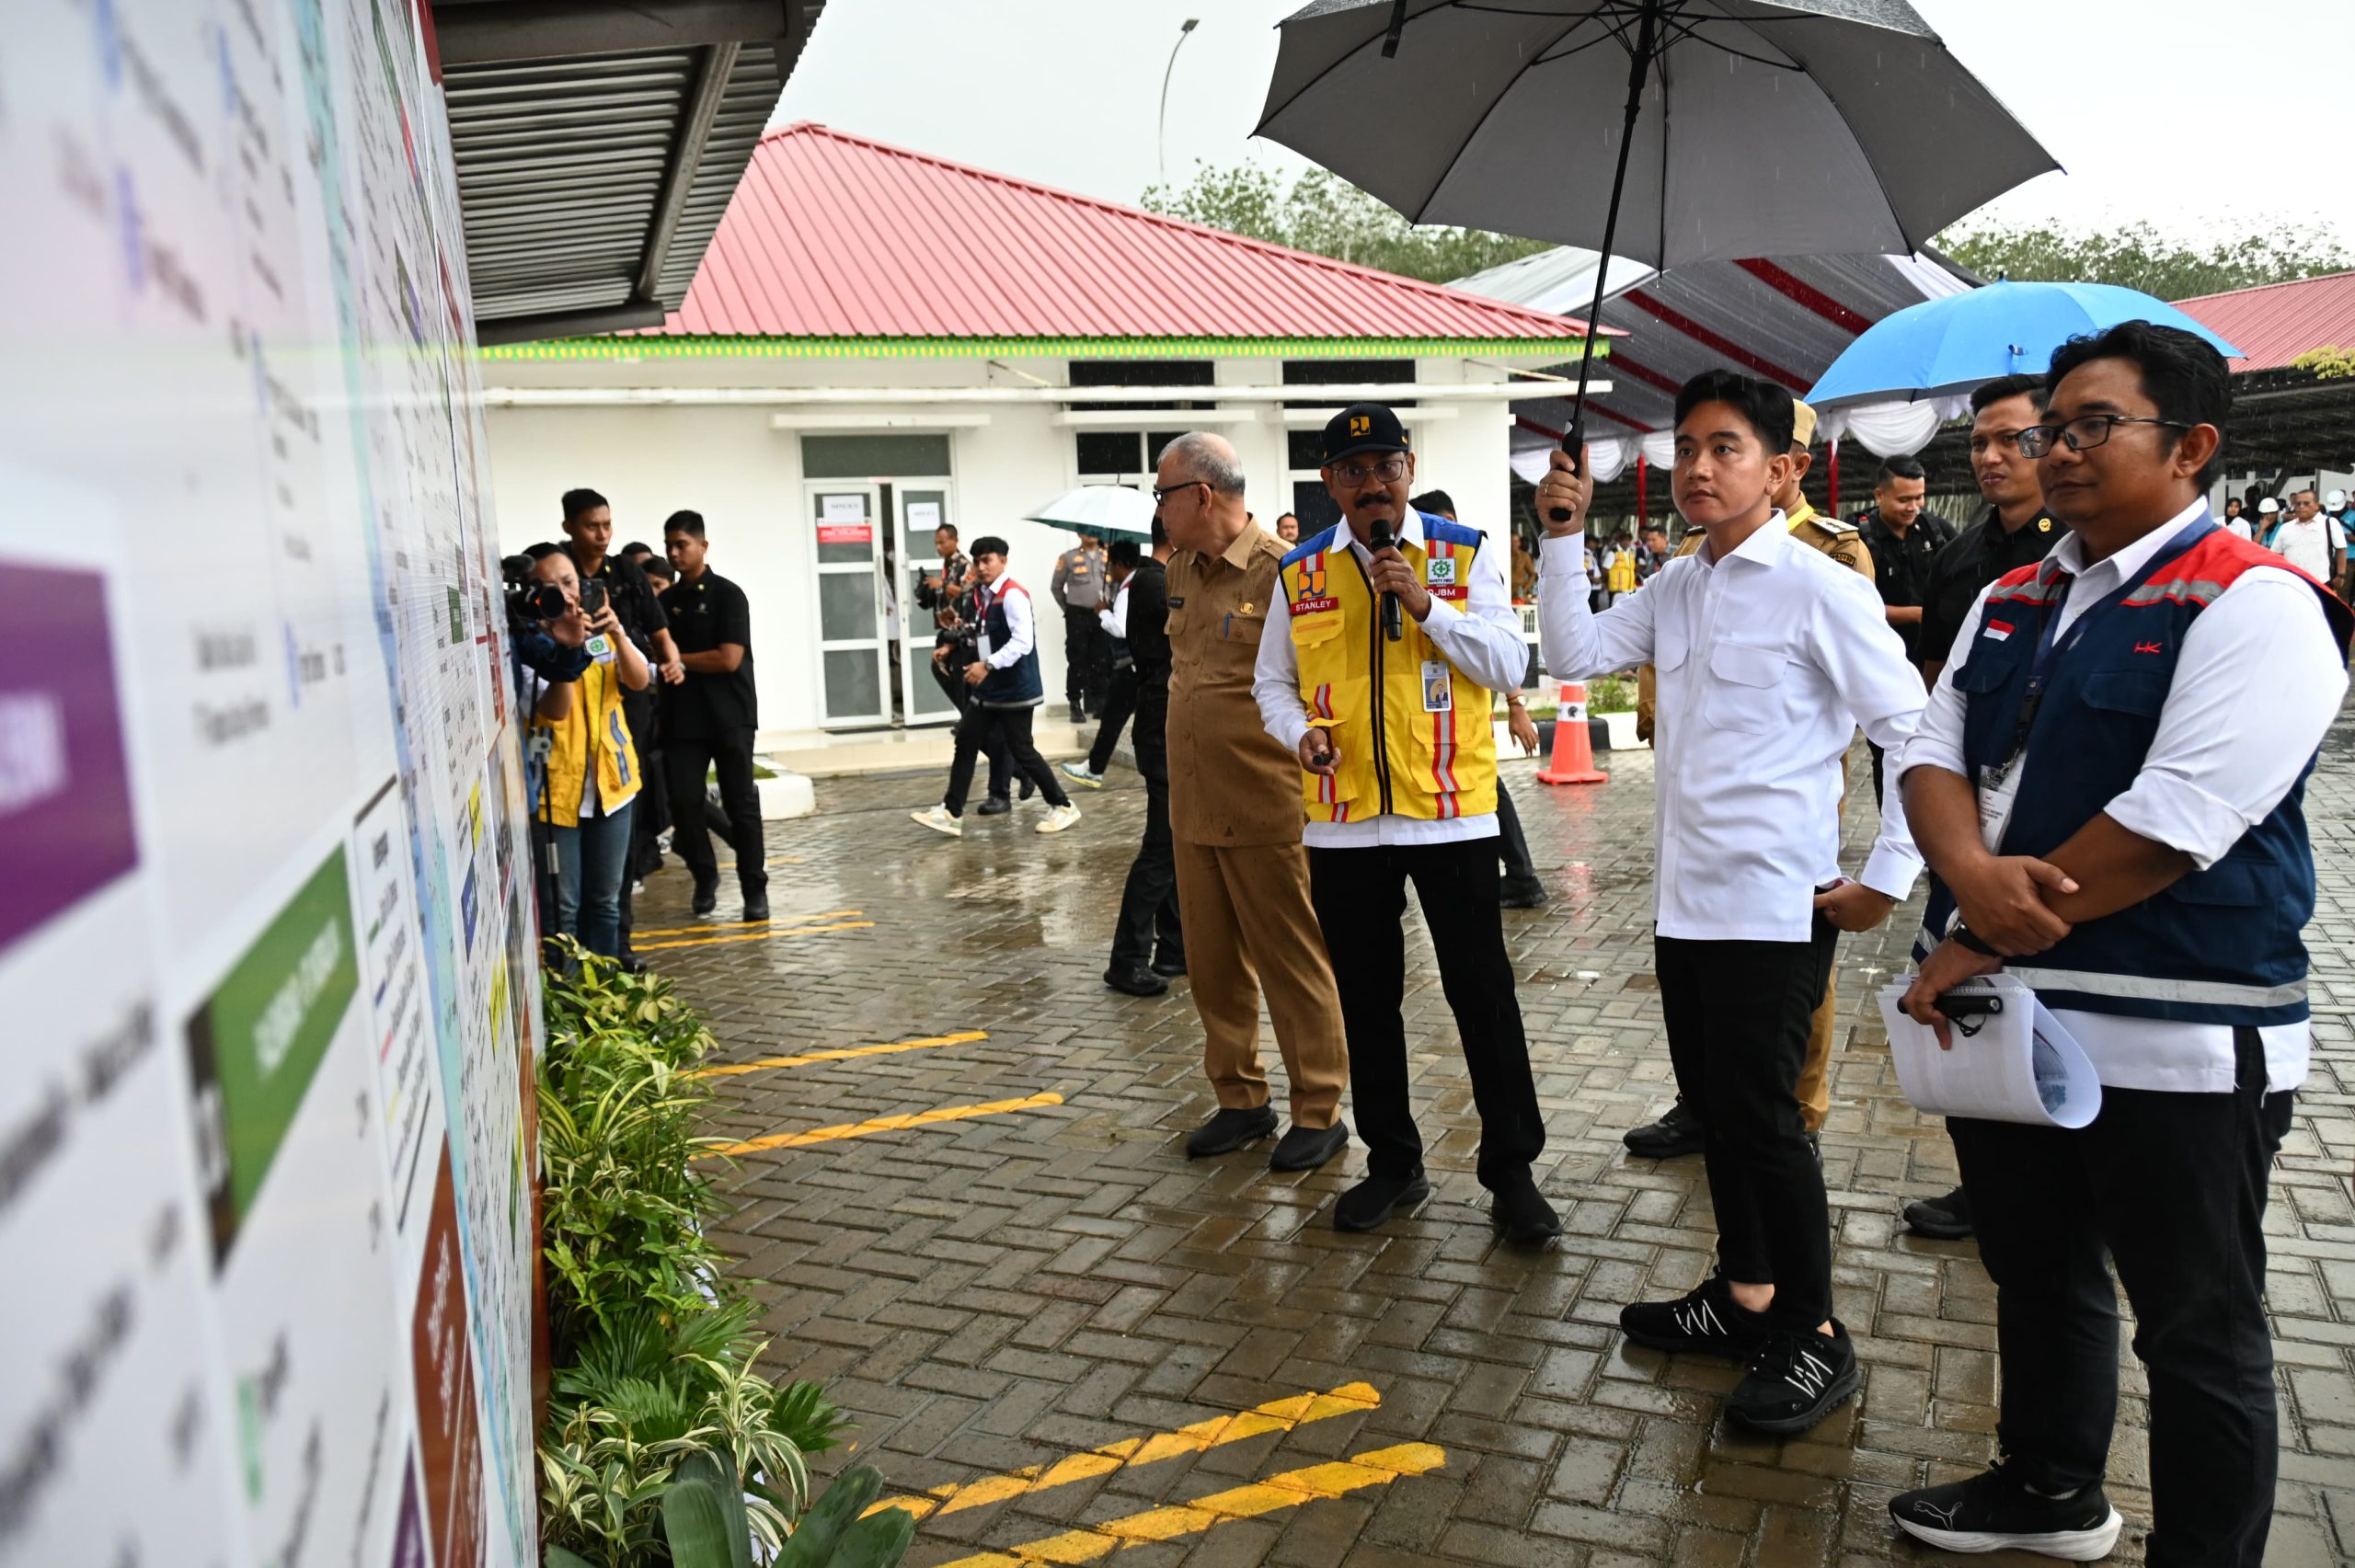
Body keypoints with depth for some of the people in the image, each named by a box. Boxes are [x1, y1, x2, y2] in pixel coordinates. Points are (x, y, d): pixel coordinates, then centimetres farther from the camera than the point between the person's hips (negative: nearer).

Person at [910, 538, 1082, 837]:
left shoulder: (1013, 595, -16)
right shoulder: (983, 597, 11)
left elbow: (1023, 642, -26)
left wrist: (988, 665, -29)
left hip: (1015, 690, -9)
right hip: (988, 690, 9)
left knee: (1021, 751, -2)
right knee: (965, 743, 6)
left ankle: (1063, 807, 13)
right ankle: (951, 814, 11)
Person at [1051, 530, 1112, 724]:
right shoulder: (1068, 558, 0)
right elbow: (1056, 587, 9)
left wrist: (1109, 603, 7)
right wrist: (1068, 608, 10)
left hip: (1102, 615, 2)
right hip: (1077, 616, -2)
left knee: (1102, 662, 5)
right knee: (1077, 662, 0)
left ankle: (1099, 703, 14)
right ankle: (1076, 706, 4)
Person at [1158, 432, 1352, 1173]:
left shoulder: (1282, 571, -13)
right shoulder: (1182, 570, 11)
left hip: (1266, 811, -7)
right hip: (1193, 807, 8)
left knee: (1292, 965, 4)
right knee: (1213, 965, 14)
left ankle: (1318, 1112, 18)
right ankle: (1240, 1099, 29)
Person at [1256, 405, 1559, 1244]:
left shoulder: (1466, 554, 1)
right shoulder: (1301, 573, 7)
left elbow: (1508, 665, -5)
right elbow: (1272, 681, 13)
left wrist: (1426, 605, -16)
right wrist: (1301, 733, -7)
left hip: (1450, 811, -3)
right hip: (1343, 822, 3)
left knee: (1482, 993, 2)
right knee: (1366, 999, 12)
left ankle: (1512, 1170, 16)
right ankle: (1393, 1164, 28)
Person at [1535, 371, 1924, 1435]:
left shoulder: (1819, 589, -11)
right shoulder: (1675, 589, 11)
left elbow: (1915, 735, -11)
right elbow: (1575, 654, 9)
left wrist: (1886, 879, -12)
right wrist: (1563, 540, -1)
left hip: (1775, 906, -7)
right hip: (1684, 897, 8)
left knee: (1760, 1118, -2)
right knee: (1713, 1106, 16)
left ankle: (1814, 1338, 16)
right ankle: (1744, 1296, 33)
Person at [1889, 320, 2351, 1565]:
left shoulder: (2254, 606, -13)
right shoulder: (2011, 603, 11)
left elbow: (2172, 822, -22)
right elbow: (1934, 755, 5)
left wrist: (1979, 946, -17)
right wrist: (1973, 874, -17)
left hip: (2170, 1044, -7)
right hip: (2006, 1020, 7)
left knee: (2197, 1333, 10)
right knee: (2036, 1277, 24)